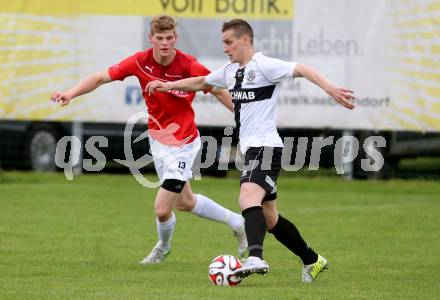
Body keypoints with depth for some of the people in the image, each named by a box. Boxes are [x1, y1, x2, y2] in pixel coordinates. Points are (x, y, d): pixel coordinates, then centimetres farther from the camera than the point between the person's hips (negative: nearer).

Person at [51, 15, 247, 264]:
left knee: (162, 210, -9)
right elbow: (101, 78, -6)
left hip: (183, 144, -6)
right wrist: (71, 93, -20)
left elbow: (220, 92, -10)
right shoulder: (140, 62, -11)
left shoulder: (189, 66, -23)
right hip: (157, 139, 6)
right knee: (185, 202, 21)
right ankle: (237, 223, 44)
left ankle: (163, 248, 26)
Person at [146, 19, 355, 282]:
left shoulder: (264, 65, -9)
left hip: (265, 146, -9)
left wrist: (331, 90, -32)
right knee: (269, 218, 14)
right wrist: (168, 85, 29)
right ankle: (312, 261, 27)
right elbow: (201, 82, 34)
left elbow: (303, 70, -19)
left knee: (248, 198, -31)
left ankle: (256, 258, -46)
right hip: (250, 149, 9)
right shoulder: (230, 71, 16)